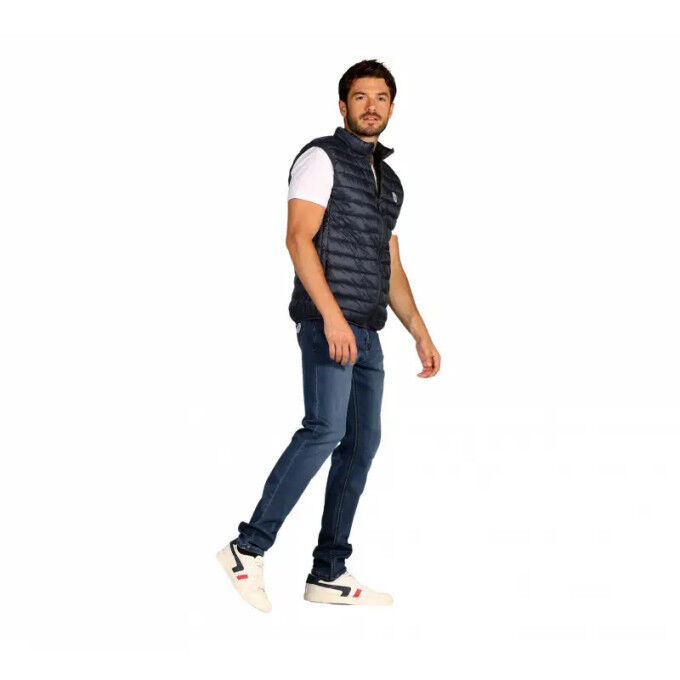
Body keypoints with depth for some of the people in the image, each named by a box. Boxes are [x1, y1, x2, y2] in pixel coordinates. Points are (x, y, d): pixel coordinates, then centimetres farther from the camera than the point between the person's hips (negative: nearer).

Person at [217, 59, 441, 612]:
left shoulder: (390, 181, 23)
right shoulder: (322, 158, 0)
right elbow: (299, 238, -13)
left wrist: (421, 334, 17)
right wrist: (332, 315, -23)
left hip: (367, 332, 8)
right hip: (329, 322, -8)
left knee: (361, 444, 4)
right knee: (326, 430, -21)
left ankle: (329, 574, 9)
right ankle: (249, 549, -14)